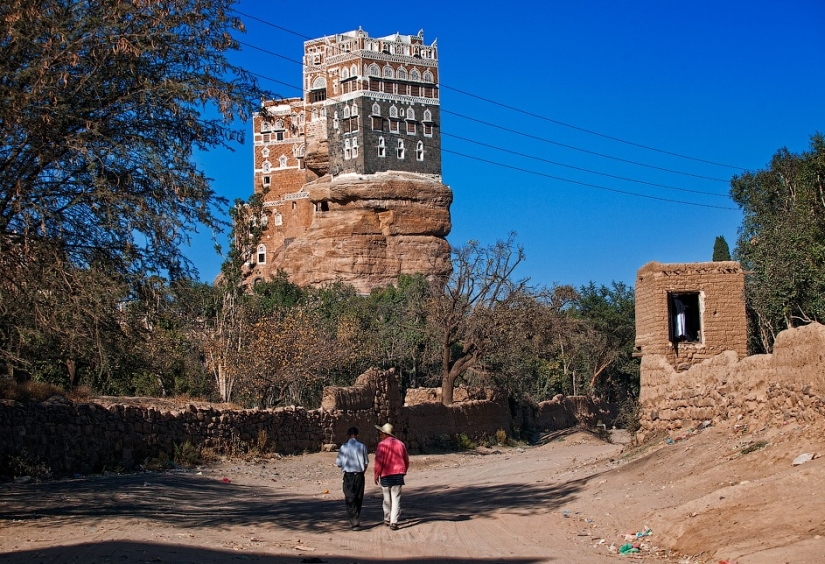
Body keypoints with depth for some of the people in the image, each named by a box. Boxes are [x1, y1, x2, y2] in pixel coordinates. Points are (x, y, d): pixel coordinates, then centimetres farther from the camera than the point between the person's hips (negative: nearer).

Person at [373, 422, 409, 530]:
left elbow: (379, 461, -12)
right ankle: (393, 522, -6)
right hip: (398, 474, 3)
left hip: (386, 474, -3)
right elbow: (406, 460, 15)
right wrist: (403, 472, 27)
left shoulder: (382, 445, -8)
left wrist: (376, 475, -3)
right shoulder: (400, 444, 8)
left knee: (387, 498, 13)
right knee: (396, 499, 1)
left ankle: (387, 519, 25)